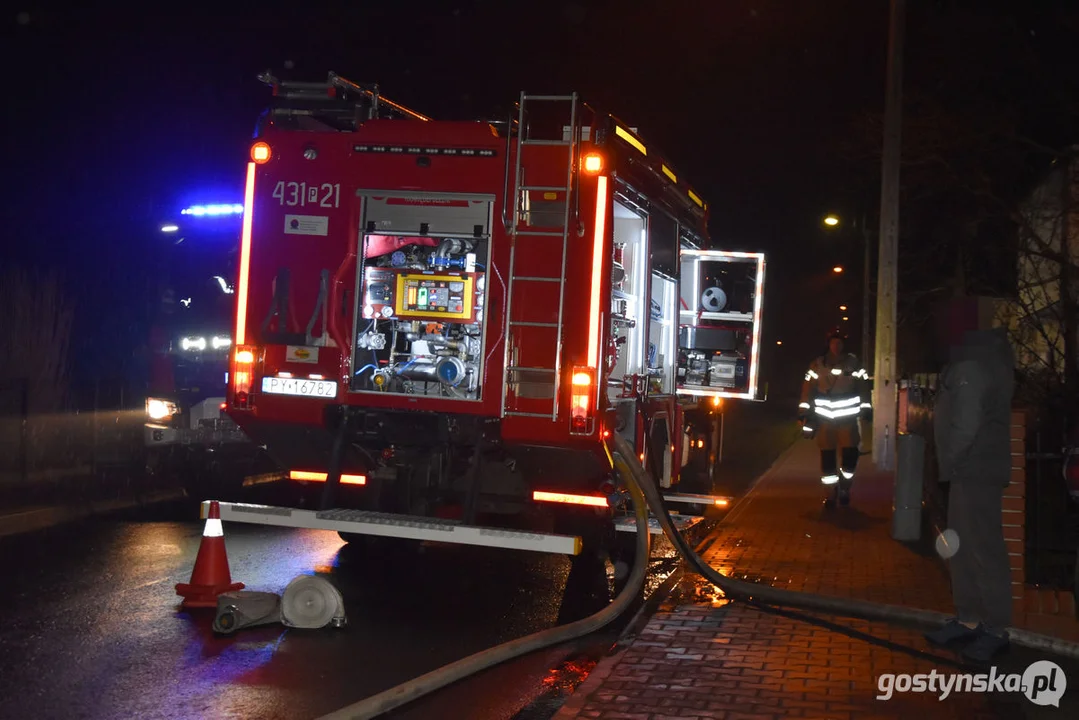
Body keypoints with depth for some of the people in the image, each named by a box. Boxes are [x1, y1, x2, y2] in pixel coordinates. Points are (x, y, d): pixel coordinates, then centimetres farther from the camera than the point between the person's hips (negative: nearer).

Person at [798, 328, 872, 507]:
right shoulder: (817, 365, 1)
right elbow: (808, 390, 2)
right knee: (827, 456, 3)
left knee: (850, 453, -7)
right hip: (825, 418, 1)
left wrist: (865, 409, 0)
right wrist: (805, 415, -1)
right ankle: (832, 492, 15)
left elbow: (863, 386, 5)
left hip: (848, 418, -1)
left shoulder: (853, 363, 1)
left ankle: (845, 488, 15)